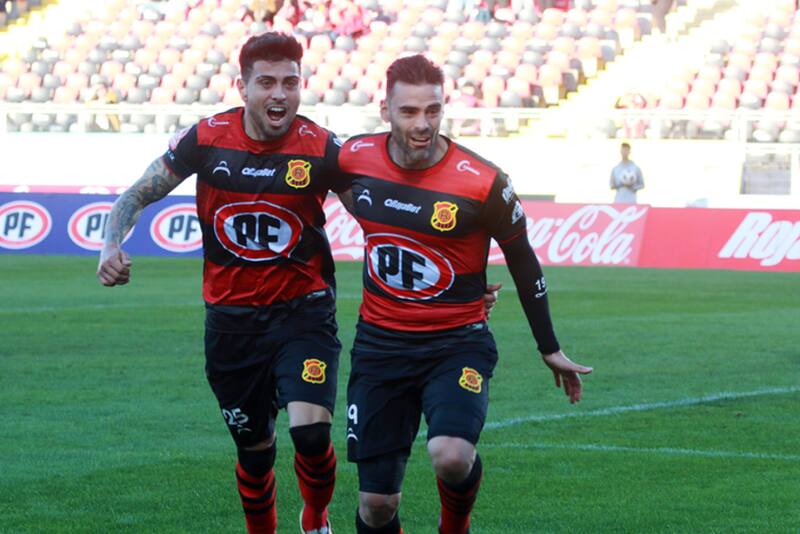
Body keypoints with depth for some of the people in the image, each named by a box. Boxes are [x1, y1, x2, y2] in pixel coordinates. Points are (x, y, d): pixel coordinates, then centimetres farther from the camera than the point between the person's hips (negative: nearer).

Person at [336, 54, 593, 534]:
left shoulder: (482, 184, -15)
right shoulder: (355, 158, -6)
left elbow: (522, 260, 0)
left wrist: (550, 350, 7)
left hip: (458, 344, -3)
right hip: (380, 345, 3)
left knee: (451, 456, -29)